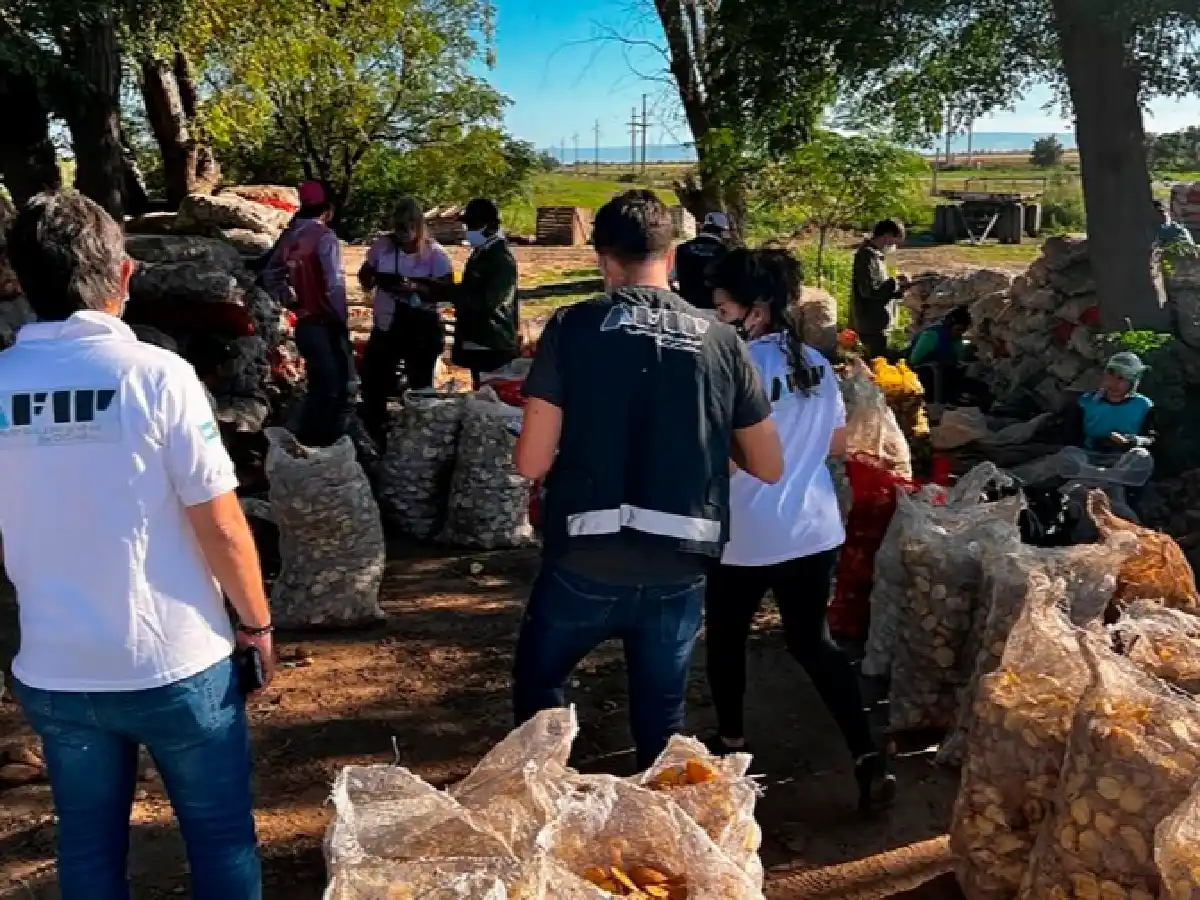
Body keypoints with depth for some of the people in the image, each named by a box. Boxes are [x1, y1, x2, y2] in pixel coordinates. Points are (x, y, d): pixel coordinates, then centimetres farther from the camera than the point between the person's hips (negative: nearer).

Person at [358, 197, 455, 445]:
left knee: (420, 387, 9)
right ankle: (374, 438, 30)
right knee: (373, 383, 11)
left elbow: (447, 291, -16)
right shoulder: (383, 245, -2)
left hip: (421, 330, -4)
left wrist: (415, 287, -30)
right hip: (385, 328, 4)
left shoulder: (435, 253, -12)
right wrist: (371, 278, -16)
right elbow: (365, 275, 9)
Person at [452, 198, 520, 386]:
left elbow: (487, 302, -24)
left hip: (494, 348, -9)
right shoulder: (478, 254, 14)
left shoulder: (502, 259, -14)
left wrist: (451, 293, -23)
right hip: (475, 344, 9)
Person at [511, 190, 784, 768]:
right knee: (660, 726, 19)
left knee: (537, 687, 24)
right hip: (679, 572, 2)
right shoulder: (721, 342, 2)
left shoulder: (573, 327, -5)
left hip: (587, 565, -2)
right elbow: (769, 467, 8)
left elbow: (531, 462, -7)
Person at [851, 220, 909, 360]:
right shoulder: (868, 256, -18)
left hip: (875, 324, 10)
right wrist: (896, 283, -16)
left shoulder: (874, 255, 15)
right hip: (872, 326, -10)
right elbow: (870, 290, -26)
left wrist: (898, 287, 7)